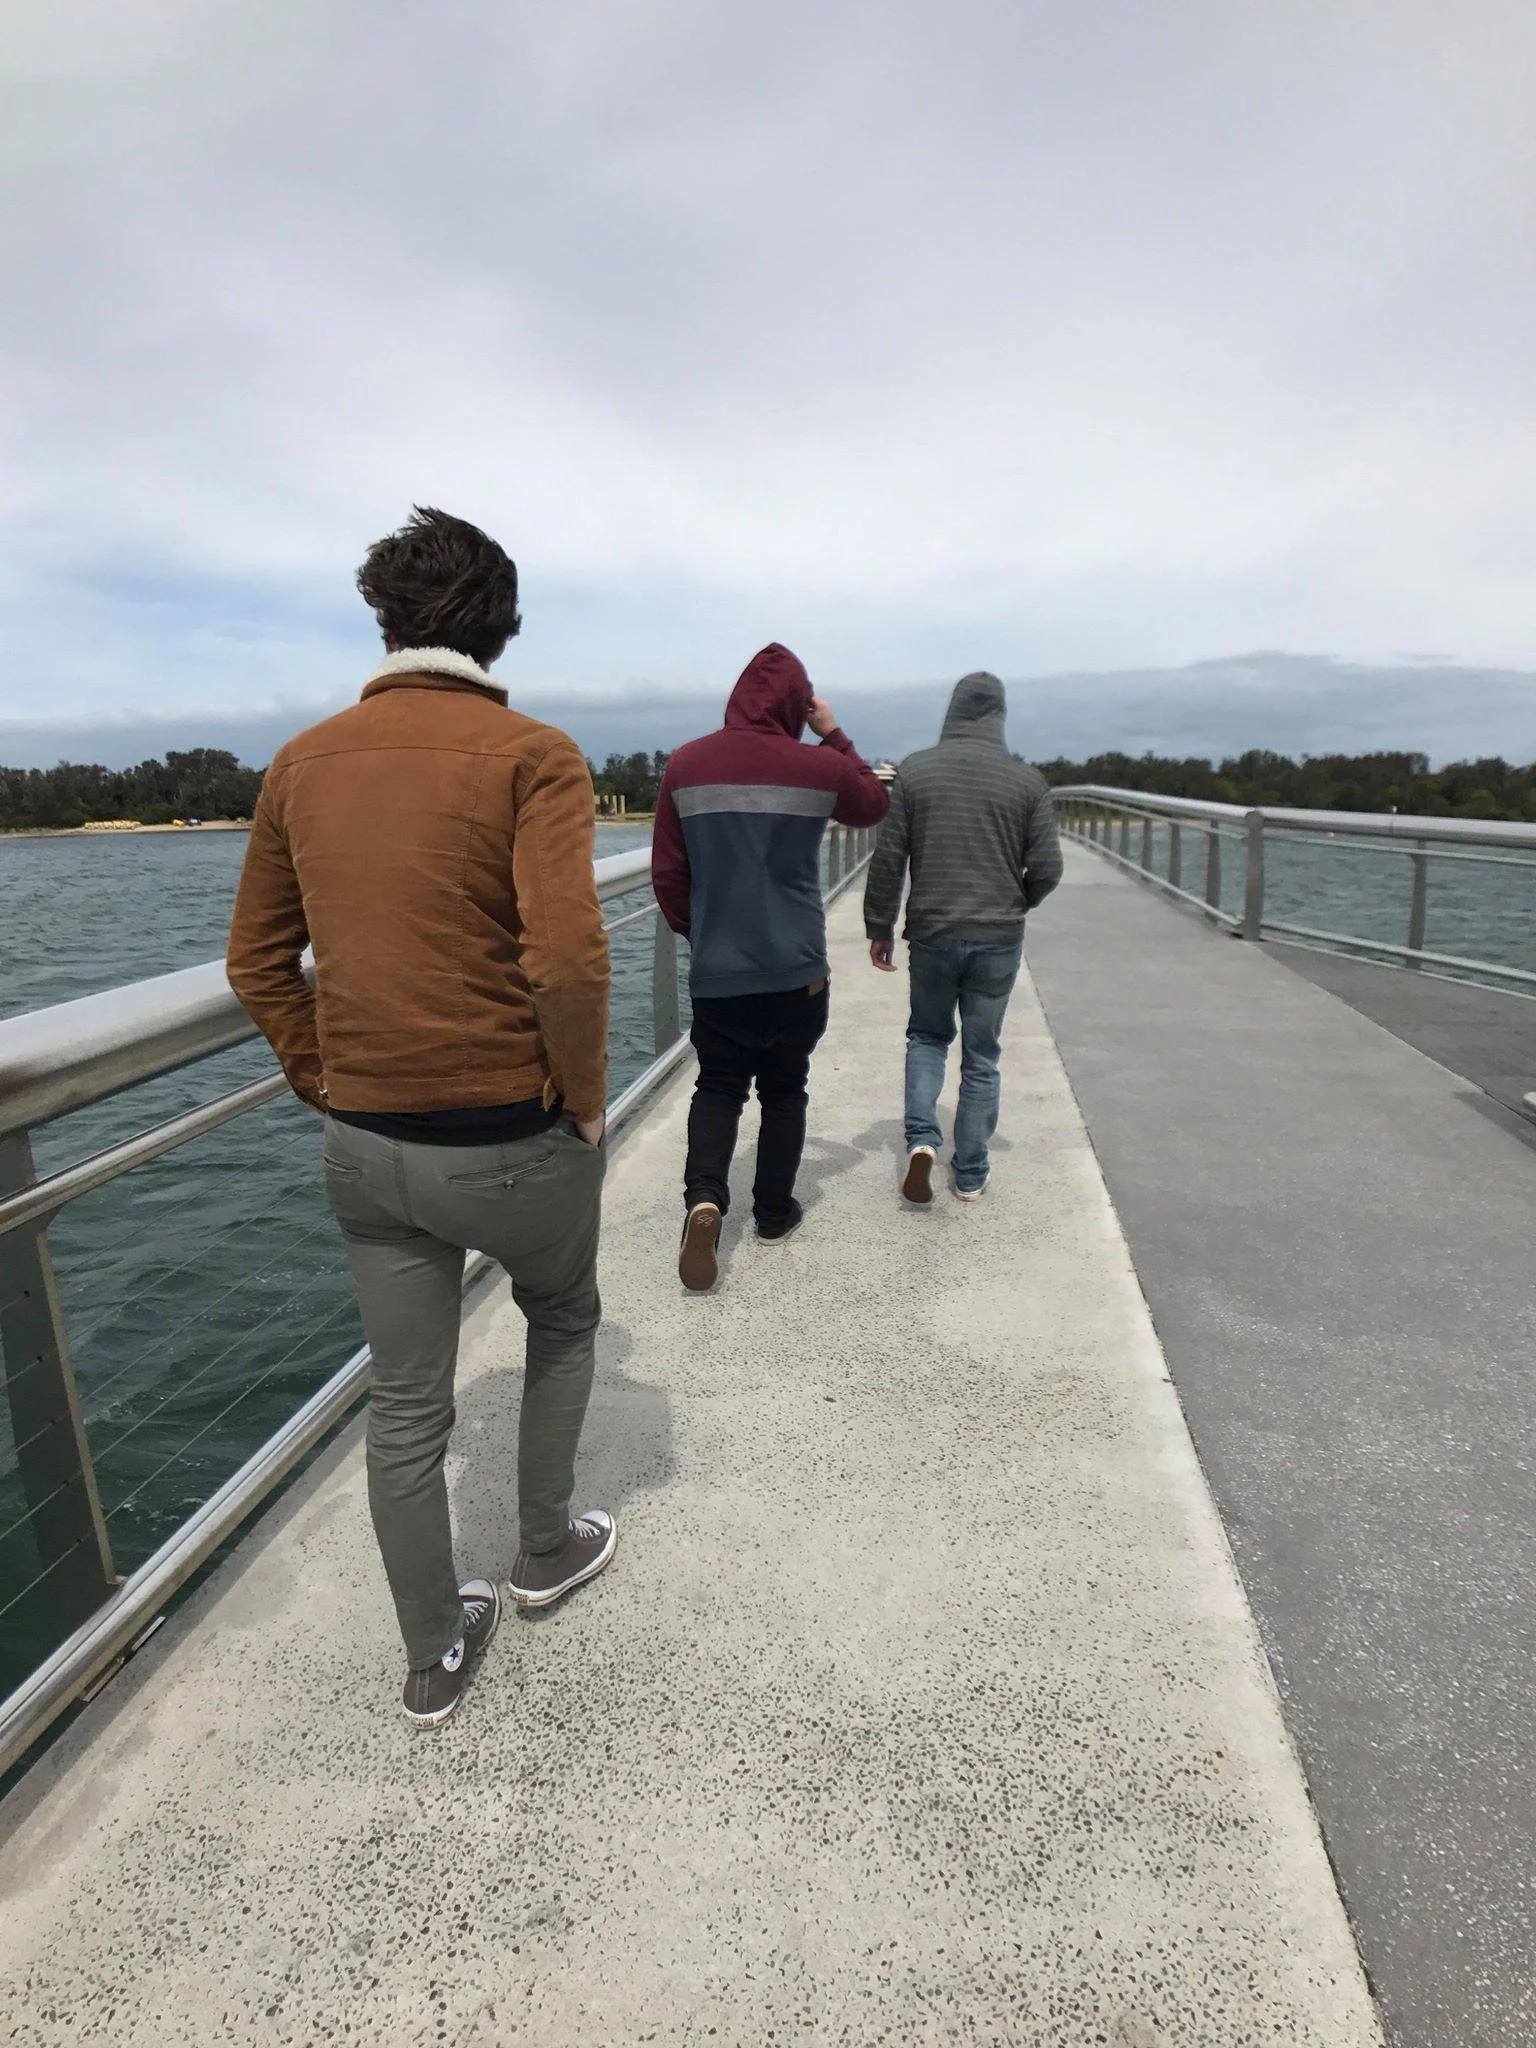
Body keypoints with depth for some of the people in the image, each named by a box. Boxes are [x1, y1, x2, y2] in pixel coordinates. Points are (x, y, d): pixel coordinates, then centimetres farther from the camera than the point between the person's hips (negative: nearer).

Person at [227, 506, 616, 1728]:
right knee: (563, 1323, 27)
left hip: (365, 1147, 5)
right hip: (516, 1139, -4)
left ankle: (437, 1658, 37)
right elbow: (567, 957, -23)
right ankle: (545, 1551, 43)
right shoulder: (532, 755, -13)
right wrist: (585, 1101, -8)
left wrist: (328, 1087, 15)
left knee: (406, 1408, 18)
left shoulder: (304, 763, 5)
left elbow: (259, 962, 8)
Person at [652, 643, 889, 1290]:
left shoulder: (685, 766, -3)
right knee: (784, 1089, 16)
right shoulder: (817, 767, -6)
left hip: (715, 970, 1)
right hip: (797, 970, -1)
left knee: (717, 1086, 13)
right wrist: (834, 735, 15)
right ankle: (774, 1212, 24)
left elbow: (667, 872, 1)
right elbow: (874, 805, 15)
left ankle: (703, 1198, -9)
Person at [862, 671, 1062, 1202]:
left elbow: (888, 859, -3)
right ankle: (971, 1174, 17)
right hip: (999, 939, 0)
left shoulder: (914, 771, -2)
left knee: (927, 1035, 20)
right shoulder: (1026, 780, -1)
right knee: (982, 1055, 11)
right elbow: (1047, 868, -1)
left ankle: (922, 1138, 0)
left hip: (931, 934, 0)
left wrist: (880, 928, 6)